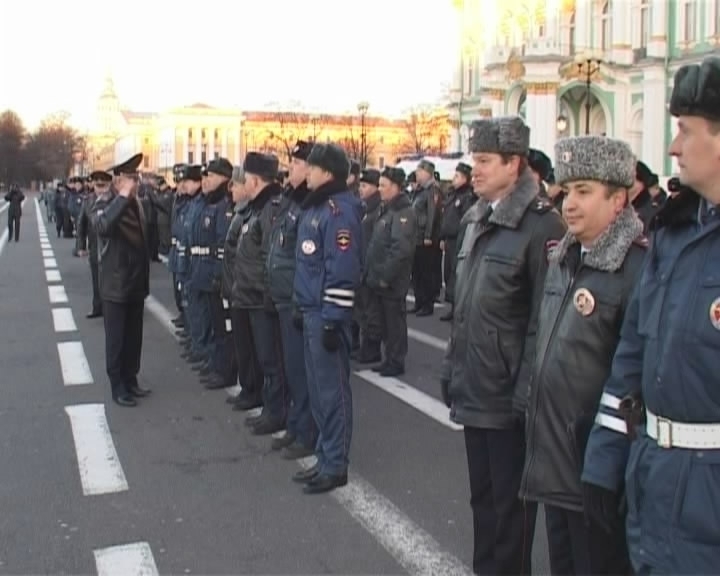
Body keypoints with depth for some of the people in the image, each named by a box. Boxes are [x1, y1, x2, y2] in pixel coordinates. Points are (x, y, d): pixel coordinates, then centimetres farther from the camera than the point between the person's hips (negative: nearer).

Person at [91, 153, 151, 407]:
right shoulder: (105, 202, -12)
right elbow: (101, 226, -36)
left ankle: (131, 380, 25)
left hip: (136, 283, 7)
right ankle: (117, 387, 10)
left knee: (134, 336, 14)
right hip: (115, 284, -7)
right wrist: (123, 196, -35)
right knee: (116, 337, 2)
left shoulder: (136, 202, 10)